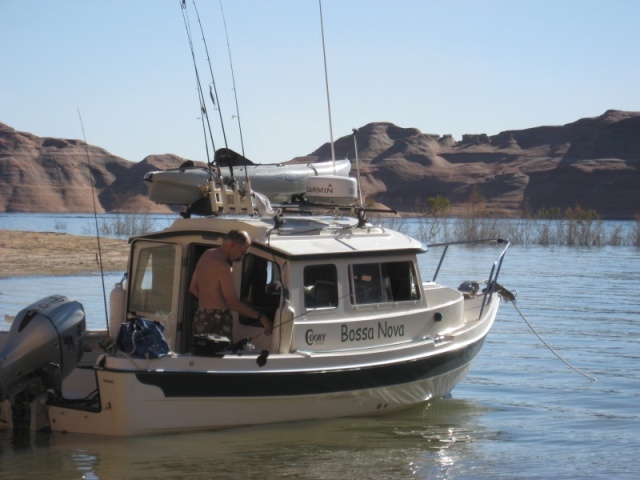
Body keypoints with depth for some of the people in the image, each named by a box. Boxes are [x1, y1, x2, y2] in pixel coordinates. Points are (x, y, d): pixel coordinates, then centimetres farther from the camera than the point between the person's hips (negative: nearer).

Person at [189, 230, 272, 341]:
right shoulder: (223, 266, -17)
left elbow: (193, 288, 22)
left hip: (200, 316, 10)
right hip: (217, 321, -10)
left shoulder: (206, 255, 12)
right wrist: (260, 317, -9)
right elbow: (234, 304, -17)